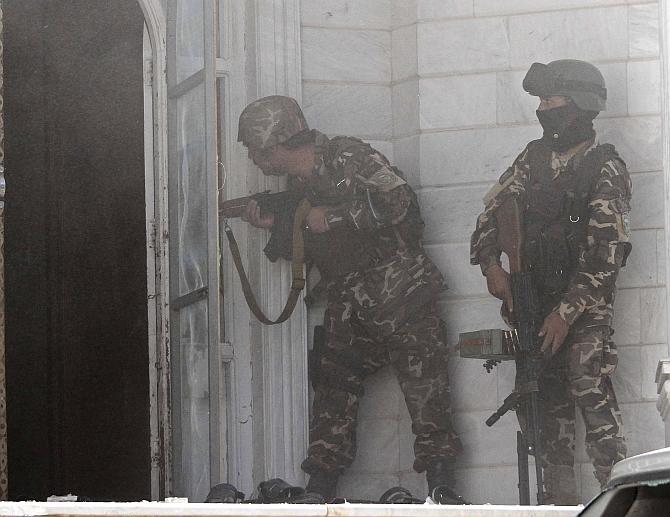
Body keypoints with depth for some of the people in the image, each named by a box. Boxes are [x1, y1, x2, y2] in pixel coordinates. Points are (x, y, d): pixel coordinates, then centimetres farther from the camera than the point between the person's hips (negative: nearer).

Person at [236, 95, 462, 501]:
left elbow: (399, 203, -19)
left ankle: (442, 491, -9)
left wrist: (332, 218, -14)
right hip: (351, 310, 8)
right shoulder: (298, 186, 15)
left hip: (402, 294, -8)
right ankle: (318, 493, 9)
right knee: (333, 389, 5)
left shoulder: (348, 158, -8)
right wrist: (275, 224, 7)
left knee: (426, 392, -11)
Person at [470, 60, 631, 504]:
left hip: (586, 301, -6)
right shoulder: (535, 157, 11)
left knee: (590, 386, -19)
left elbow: (605, 255, -14)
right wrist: (491, 263, -6)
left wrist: (566, 312, -19)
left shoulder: (606, 170, -8)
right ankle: (561, 497, 9)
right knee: (550, 398, 5)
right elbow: (493, 211, 13)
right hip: (536, 297, 6)